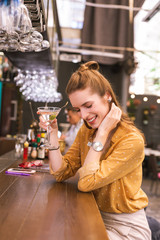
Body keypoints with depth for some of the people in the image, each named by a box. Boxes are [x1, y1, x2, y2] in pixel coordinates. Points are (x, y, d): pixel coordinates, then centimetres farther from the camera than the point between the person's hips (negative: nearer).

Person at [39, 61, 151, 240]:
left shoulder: (132, 140, -23)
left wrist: (102, 132, -27)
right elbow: (61, 173, -5)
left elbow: (86, 182, -25)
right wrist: (53, 132, -12)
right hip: (95, 216, 6)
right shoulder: (85, 131, -1)